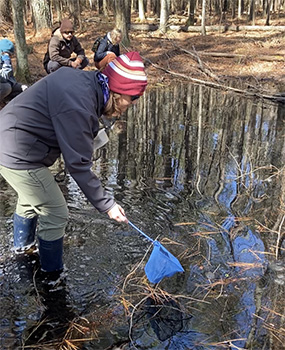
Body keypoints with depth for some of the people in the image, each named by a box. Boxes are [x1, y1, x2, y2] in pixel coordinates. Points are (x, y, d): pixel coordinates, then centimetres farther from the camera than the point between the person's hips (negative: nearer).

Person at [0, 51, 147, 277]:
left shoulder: (85, 79, -3)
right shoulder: (77, 107, -30)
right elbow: (78, 165, -25)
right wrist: (106, 205, -18)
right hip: (19, 155, -10)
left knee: (31, 199, 31)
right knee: (56, 215, 3)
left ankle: (22, 245, 56)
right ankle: (52, 274, 24)